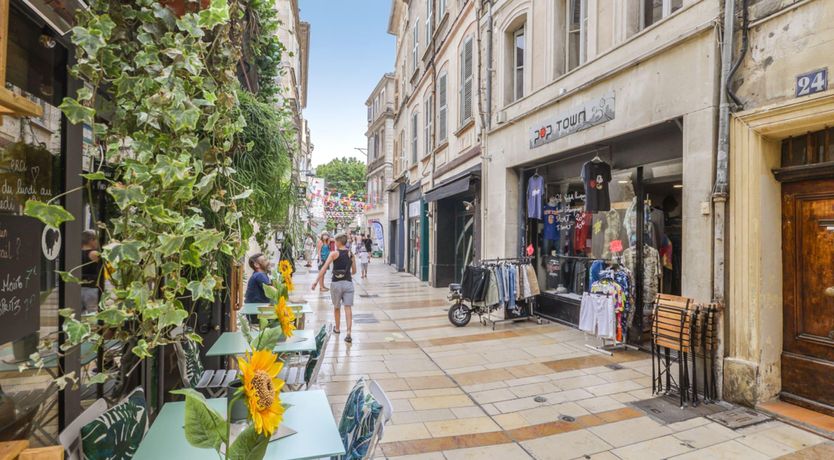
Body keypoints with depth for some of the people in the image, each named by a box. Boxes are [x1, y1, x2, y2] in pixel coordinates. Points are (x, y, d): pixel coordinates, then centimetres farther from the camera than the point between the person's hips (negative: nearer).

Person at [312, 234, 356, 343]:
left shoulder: (334, 254, -5)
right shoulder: (351, 255, 6)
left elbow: (324, 268, -13)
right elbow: (354, 271, 14)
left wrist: (316, 281, -13)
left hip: (336, 283, -2)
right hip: (348, 283, 2)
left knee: (336, 307, 18)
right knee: (348, 308, -1)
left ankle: (337, 328, 36)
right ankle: (348, 333, -12)